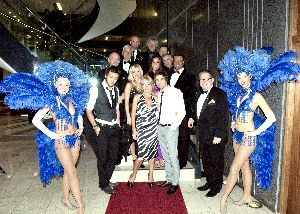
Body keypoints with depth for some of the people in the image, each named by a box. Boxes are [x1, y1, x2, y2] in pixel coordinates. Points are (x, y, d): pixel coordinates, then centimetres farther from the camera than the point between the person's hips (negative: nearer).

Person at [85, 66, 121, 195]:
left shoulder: (116, 90, 10)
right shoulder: (96, 90, -9)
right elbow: (89, 110, -9)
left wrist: (118, 124, 12)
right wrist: (95, 127, -13)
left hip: (114, 128, 6)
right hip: (102, 128, -6)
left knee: (114, 156, 12)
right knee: (102, 158, 3)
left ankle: (107, 180, 31)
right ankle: (103, 184, 21)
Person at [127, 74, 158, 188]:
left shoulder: (155, 98, 9)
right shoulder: (137, 97, 2)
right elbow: (133, 115, 2)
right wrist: (134, 130, -4)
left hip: (153, 128, 3)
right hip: (141, 128, -3)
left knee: (152, 152, 8)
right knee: (142, 154, -8)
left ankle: (151, 175, 25)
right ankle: (133, 175, 16)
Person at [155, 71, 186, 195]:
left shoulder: (175, 92, -7)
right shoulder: (158, 95, 12)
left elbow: (182, 111, -10)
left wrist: (174, 126, -13)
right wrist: (157, 124, 4)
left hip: (170, 128, -6)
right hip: (160, 127, 6)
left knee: (173, 156, -4)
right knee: (166, 156, 13)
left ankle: (175, 183, 7)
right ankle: (168, 179, 25)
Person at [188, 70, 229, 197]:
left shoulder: (220, 94, -11)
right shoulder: (199, 94, 14)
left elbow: (224, 116, -16)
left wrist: (219, 135, -20)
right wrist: (193, 118, 8)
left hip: (215, 136, -8)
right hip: (203, 135, 8)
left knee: (216, 162, 6)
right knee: (206, 161, 18)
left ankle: (216, 186, 22)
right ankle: (209, 182, 36)